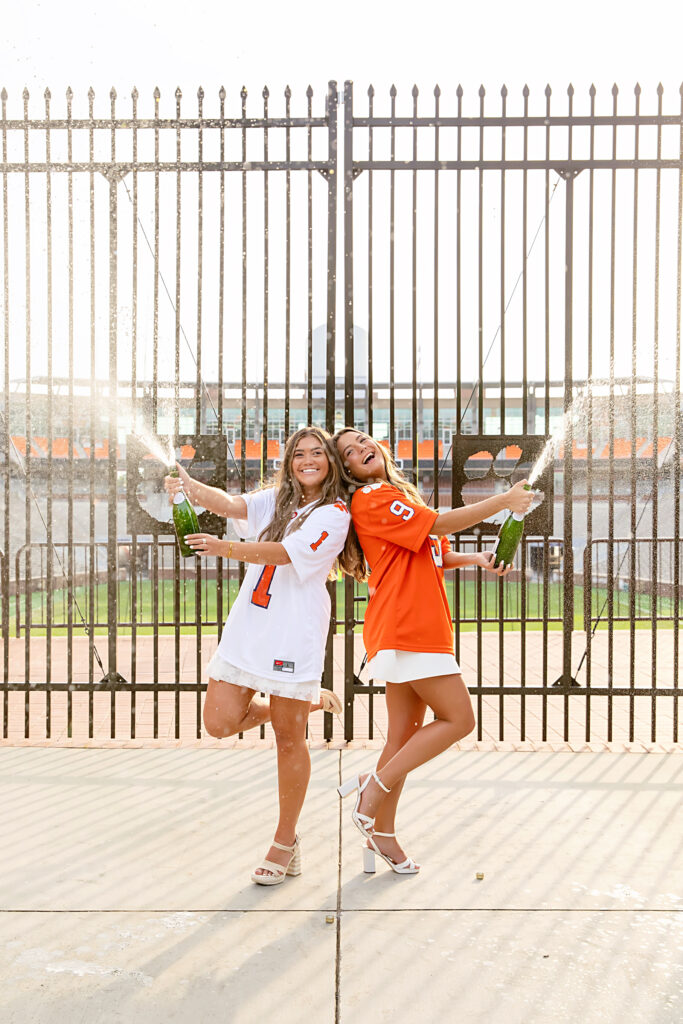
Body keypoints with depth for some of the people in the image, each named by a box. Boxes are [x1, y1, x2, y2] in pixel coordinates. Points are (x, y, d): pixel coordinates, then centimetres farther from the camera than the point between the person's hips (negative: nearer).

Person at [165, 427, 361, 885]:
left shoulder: (335, 514, -3)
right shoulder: (276, 499, 14)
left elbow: (284, 553, -16)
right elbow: (230, 504, -4)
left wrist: (227, 548, -27)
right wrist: (190, 486, -24)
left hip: (294, 635, -6)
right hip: (247, 626, 6)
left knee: (289, 739, 1)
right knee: (220, 722, 1)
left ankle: (286, 841, 18)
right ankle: (309, 700, 24)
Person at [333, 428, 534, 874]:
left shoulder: (398, 495, 22)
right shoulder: (371, 498, -9)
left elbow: (434, 556, 24)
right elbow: (441, 524, -13)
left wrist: (477, 559, 7)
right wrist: (505, 501, -7)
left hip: (421, 628, 9)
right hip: (404, 628, -9)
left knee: (405, 735, 10)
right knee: (458, 719, -7)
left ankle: (383, 835, 18)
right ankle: (375, 787, -1)